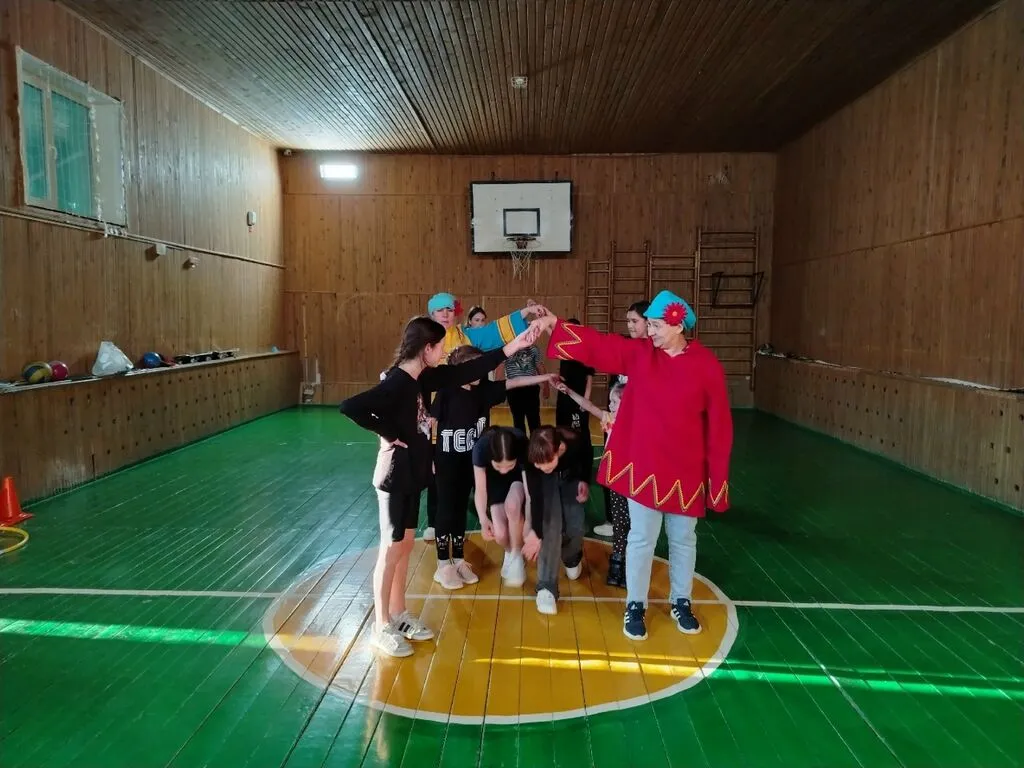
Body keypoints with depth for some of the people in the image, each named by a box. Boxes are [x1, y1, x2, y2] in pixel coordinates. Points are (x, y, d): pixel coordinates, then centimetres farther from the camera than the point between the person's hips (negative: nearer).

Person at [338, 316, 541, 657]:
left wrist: (513, 346, 3)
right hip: (395, 475, -8)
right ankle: (381, 627, 18)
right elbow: (349, 407, -34)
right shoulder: (396, 384, -23)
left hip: (412, 473, 9)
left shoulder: (421, 378, 3)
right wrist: (388, 432, -24)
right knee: (392, 549, 3)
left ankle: (398, 614, 31)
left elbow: (465, 372, 6)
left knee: (405, 545, 17)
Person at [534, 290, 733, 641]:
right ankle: (635, 605, 24)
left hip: (687, 471, 0)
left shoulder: (707, 365, -8)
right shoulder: (639, 353, -2)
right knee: (641, 539, 8)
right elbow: (597, 345, -7)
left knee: (683, 539, 16)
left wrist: (717, 477, -4)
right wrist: (555, 324, -19)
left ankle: (681, 603, 35)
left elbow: (719, 425, -5)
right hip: (644, 467, 1)